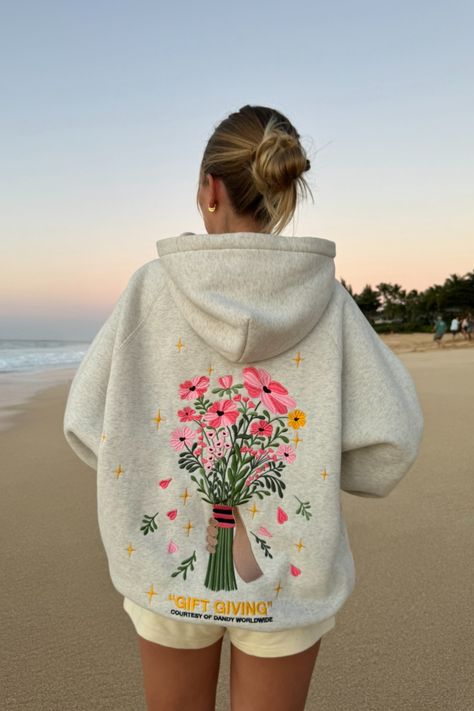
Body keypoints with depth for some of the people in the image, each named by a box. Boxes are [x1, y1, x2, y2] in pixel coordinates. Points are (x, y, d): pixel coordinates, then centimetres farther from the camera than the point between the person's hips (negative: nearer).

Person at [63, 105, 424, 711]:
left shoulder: (152, 288, -13)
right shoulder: (326, 297, -11)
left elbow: (86, 425, -9)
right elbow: (388, 444, -12)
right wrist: (308, 454, 5)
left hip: (167, 563, 0)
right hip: (290, 573, 0)